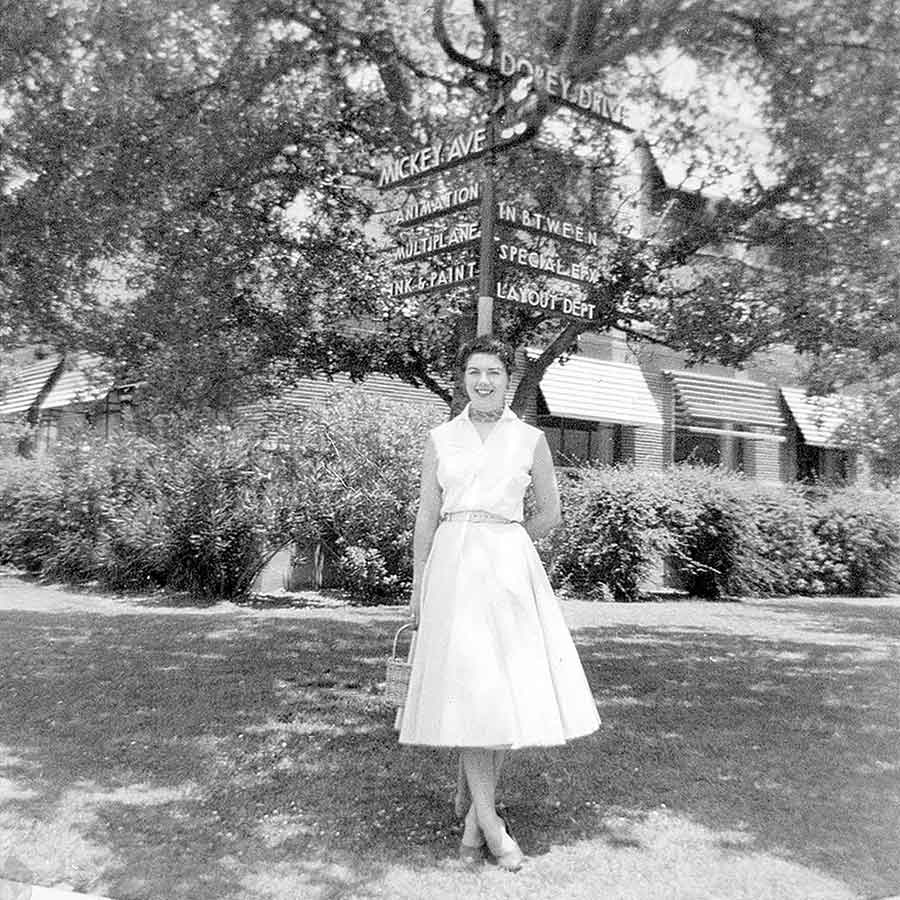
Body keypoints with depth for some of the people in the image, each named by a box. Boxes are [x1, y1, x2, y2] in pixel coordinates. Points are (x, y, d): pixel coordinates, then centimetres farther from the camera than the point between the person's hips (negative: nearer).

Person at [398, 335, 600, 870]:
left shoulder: (530, 439, 7)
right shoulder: (441, 438, 9)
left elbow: (550, 512, 16)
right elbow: (426, 518, 11)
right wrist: (418, 587, 10)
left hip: (511, 568, 1)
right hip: (452, 567, 0)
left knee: (513, 690, -1)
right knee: (469, 688, -7)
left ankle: (477, 809, 15)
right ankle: (490, 822, 1)